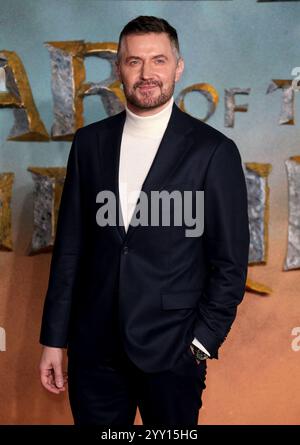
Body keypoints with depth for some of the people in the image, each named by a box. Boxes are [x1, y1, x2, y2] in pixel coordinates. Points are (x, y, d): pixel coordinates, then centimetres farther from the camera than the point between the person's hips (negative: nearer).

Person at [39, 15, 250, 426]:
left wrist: (201, 342, -7)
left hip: (171, 350, -3)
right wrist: (53, 339, 6)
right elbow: (69, 245, 6)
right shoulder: (89, 142, 5)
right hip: (93, 349, 3)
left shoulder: (213, 150, -6)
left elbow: (231, 262, -4)